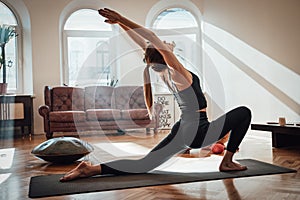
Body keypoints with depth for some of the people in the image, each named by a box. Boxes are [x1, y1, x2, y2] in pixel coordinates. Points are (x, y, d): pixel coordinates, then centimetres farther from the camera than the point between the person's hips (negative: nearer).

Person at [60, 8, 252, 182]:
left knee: (143, 165, 8)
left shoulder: (163, 72, 4)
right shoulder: (176, 73, -16)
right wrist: (122, 20, -22)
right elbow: (152, 38, -22)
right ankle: (227, 162, 9)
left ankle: (92, 169, -4)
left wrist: (122, 23, 11)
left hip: (181, 131, 8)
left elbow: (145, 43, 8)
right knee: (244, 113, 3)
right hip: (198, 132, -7)